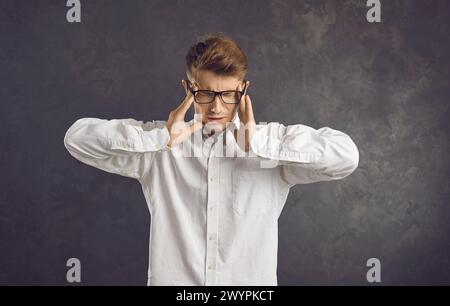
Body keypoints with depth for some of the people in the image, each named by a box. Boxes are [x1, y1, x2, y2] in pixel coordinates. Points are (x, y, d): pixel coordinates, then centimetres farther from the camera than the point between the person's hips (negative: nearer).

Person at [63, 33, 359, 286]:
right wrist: (161, 138, -15)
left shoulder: (276, 139, -3)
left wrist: (258, 144, -18)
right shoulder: (158, 147, -2)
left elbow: (346, 155, -15)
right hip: (172, 277, 0)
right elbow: (78, 137, -6)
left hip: (252, 279, 0)